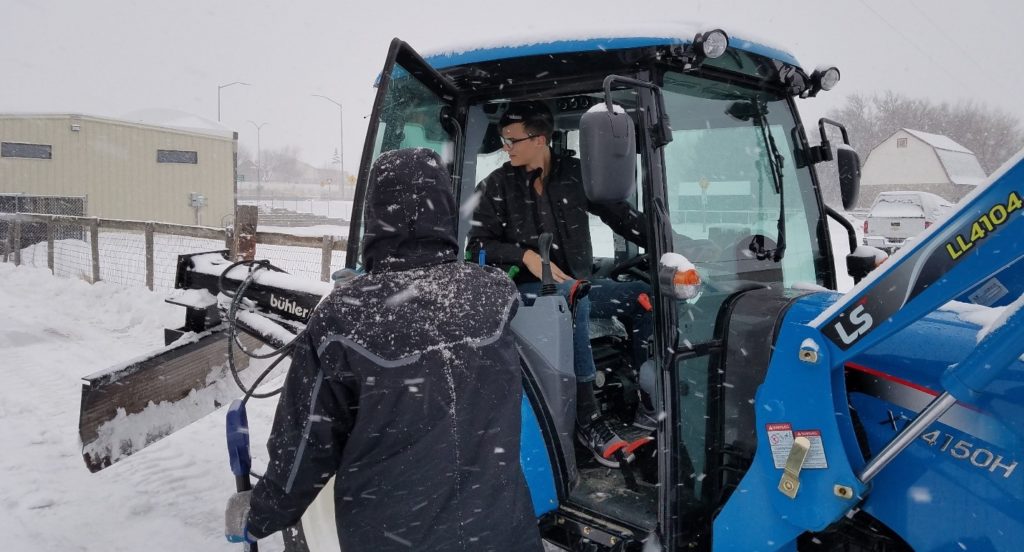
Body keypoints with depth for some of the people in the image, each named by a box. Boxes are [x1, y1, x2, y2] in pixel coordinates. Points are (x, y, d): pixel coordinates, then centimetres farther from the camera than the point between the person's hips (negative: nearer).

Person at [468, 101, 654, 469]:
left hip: (578, 286, 4)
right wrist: (525, 255, -20)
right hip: (526, 290, -3)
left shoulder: (576, 174, 6)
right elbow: (479, 245, -3)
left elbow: (621, 216, 8)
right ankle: (587, 420, -36)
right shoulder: (495, 186, 2)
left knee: (645, 296, -19)